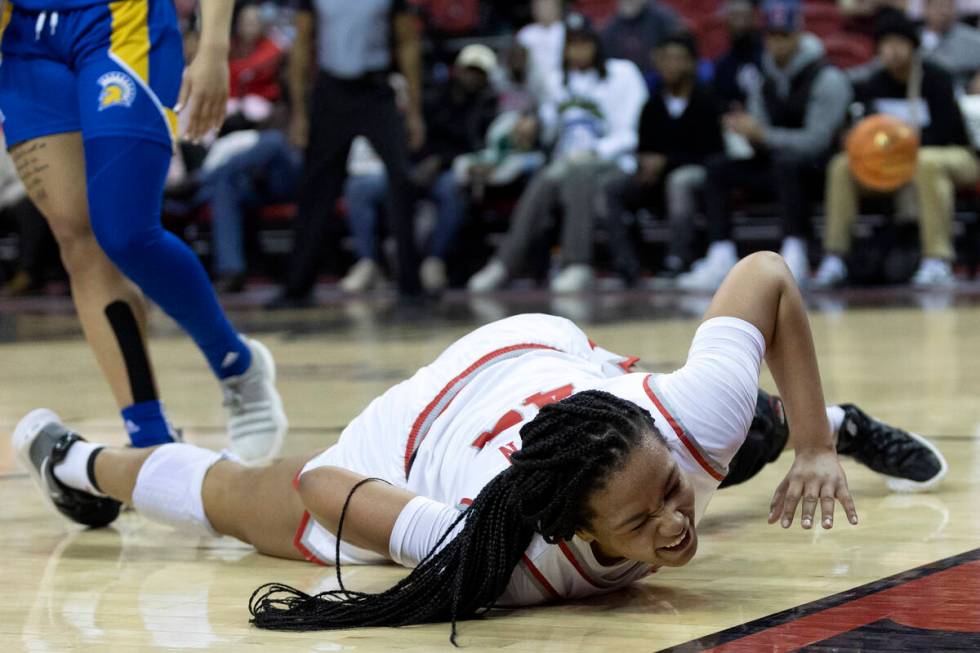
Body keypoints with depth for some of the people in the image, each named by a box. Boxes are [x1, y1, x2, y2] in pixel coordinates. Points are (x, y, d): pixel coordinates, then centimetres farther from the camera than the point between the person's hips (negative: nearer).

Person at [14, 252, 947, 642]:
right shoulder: (513, 560, -49)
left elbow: (764, 274, -26)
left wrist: (810, 444, -25)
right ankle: (79, 462, 54)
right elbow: (325, 486, -38)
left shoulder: (692, 416, -44)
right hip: (412, 442, -2)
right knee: (241, 500, 27)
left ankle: (819, 425, 65)